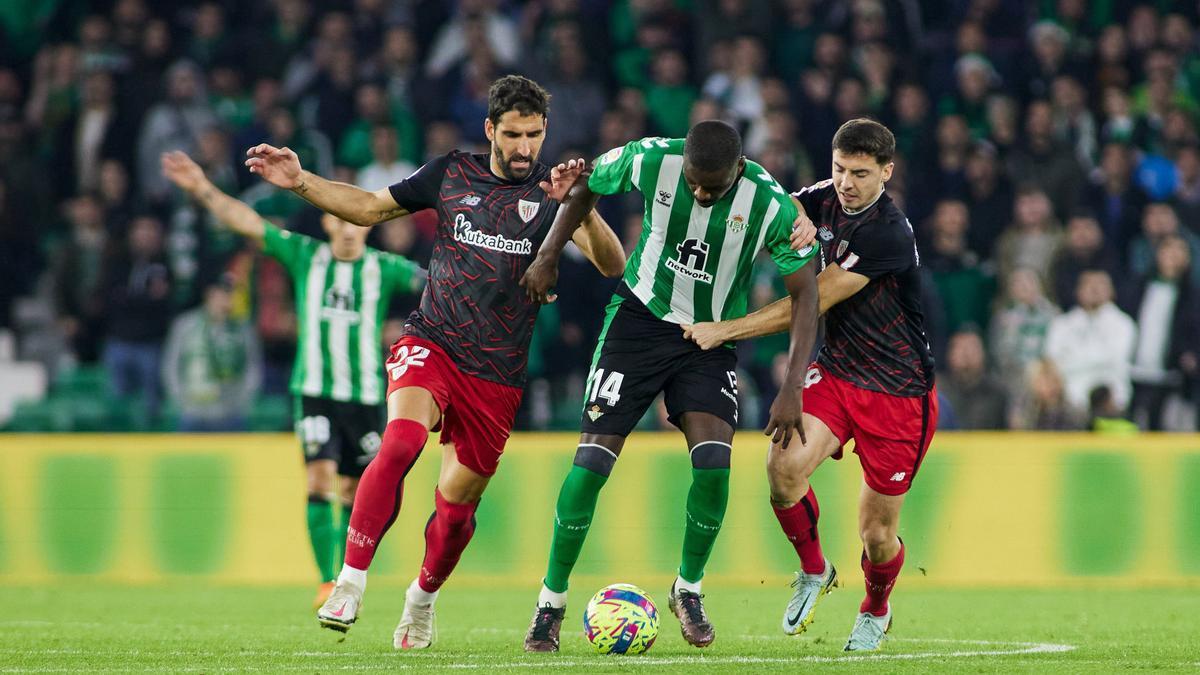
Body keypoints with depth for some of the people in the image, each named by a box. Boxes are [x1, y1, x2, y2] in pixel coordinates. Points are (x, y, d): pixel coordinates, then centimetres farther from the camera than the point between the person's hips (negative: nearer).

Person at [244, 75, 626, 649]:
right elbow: (370, 208, 14)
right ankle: (350, 582, -26)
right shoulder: (451, 174, 4)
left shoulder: (550, 193, -2)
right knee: (401, 439, -30)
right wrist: (300, 182, 2)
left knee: (456, 505, 7)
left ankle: (422, 598, 37)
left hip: (496, 374, 0)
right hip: (431, 344, 0)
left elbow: (611, 265, -14)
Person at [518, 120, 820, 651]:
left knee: (713, 459, -19)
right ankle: (552, 600, 7)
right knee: (593, 458, -9)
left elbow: (804, 293, -12)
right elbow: (586, 184, 3)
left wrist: (792, 389, -19)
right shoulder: (651, 160, -19)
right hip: (640, 317, 0)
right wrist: (548, 256, -3)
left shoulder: (771, 205, -21)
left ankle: (688, 589, 6)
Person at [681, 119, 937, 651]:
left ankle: (876, 609, 35)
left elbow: (811, 303, -22)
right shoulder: (827, 199, -2)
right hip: (835, 370, 5)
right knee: (786, 463, -25)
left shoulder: (888, 233, -23)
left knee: (877, 536, 0)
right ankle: (813, 570, 2)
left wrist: (726, 330, -19)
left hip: (899, 392, -5)